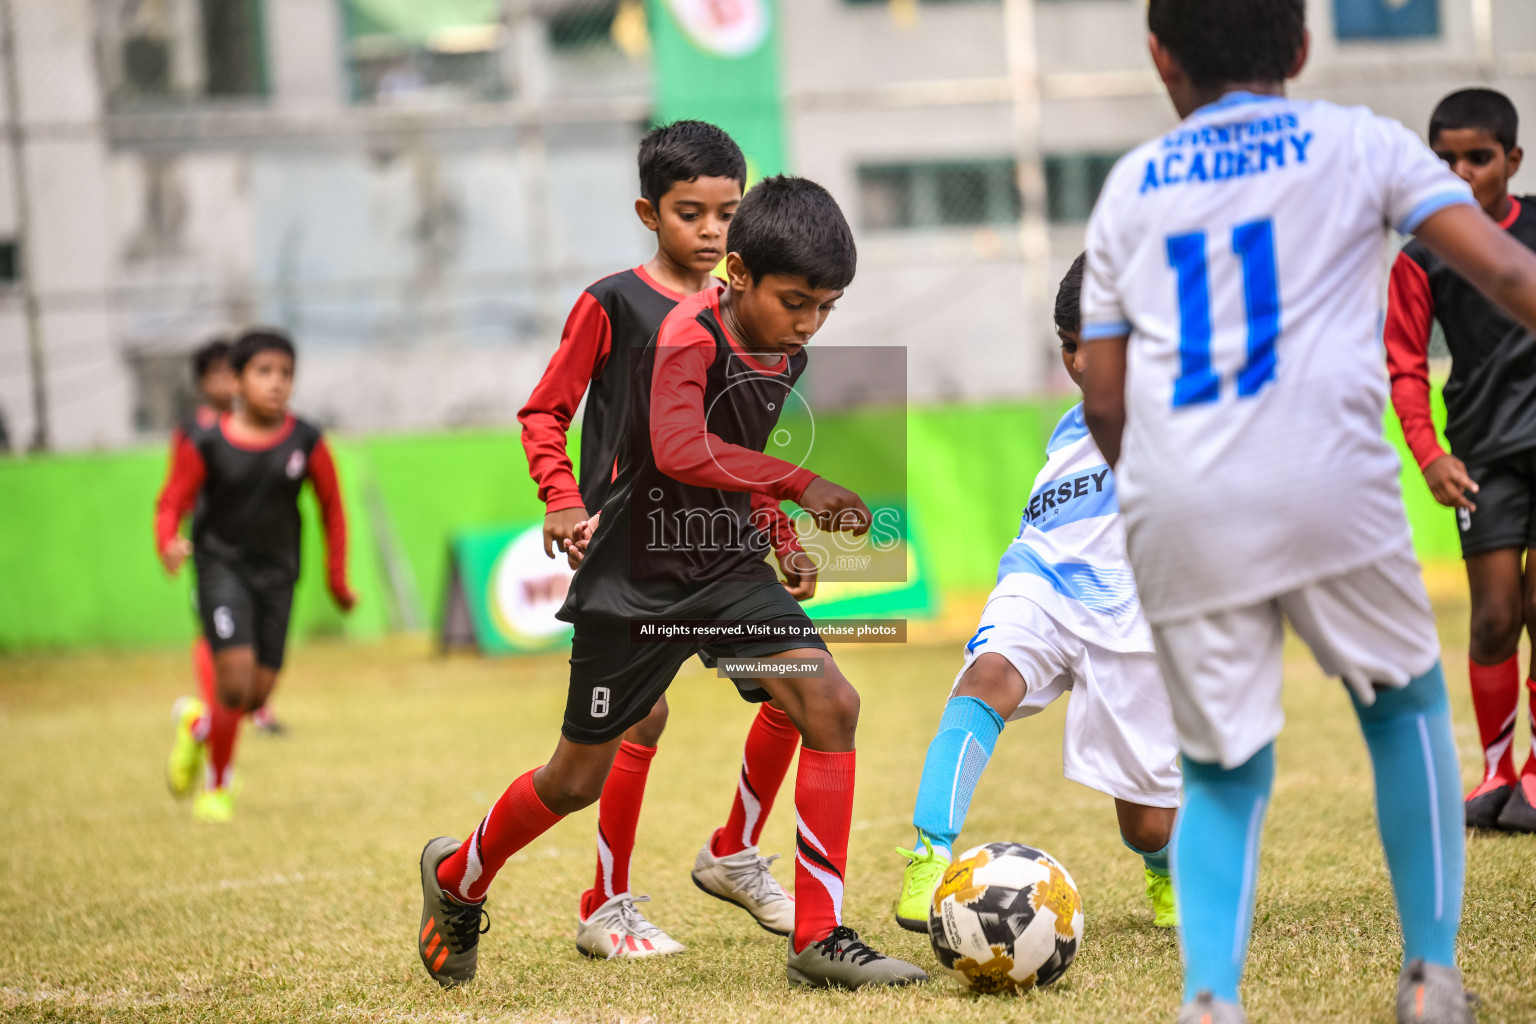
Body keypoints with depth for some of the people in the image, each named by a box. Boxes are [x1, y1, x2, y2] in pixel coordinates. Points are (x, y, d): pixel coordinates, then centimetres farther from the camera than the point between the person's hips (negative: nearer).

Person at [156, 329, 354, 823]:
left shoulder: (306, 441, -5)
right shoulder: (206, 443, -10)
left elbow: (332, 507, 7)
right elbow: (172, 502, -5)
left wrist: (337, 579, 9)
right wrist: (169, 543, -27)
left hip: (277, 572, 3)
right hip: (222, 565, -3)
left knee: (259, 691, 1)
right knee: (235, 673, -18)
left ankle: (197, 727, 37)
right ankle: (216, 787, 6)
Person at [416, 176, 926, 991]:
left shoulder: (786, 359, 3)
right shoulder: (690, 335, -21)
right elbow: (680, 450, -39)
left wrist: (773, 527, 13)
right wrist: (798, 484, -38)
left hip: (731, 571, 6)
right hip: (638, 584, -6)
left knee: (831, 703, -15)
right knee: (579, 778, 6)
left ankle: (819, 937, -12)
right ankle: (457, 877, 36)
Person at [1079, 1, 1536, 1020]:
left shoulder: (1130, 188, 18)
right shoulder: (1359, 145, 11)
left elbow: (1102, 402, 17)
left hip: (1177, 513, 2)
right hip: (1327, 485, -2)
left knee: (1223, 773, 13)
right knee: (1406, 704, 22)